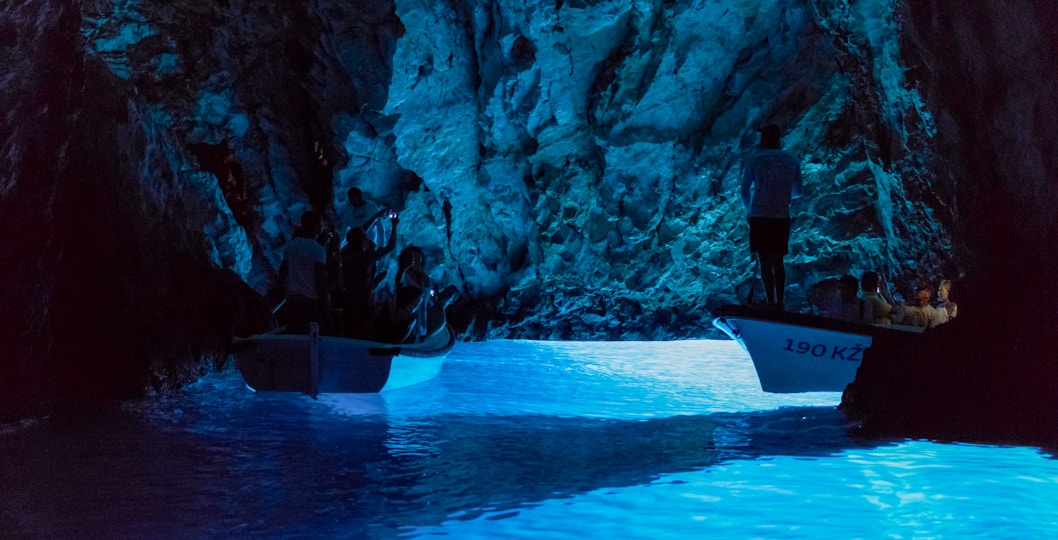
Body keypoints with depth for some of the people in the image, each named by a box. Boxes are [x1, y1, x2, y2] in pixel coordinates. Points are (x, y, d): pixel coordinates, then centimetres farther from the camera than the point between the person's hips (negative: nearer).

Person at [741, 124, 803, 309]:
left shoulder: (753, 160, -1)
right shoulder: (792, 161, 8)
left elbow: (745, 192, 4)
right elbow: (797, 192, 18)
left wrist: (750, 211, 21)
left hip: (759, 217, -3)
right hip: (782, 217, 3)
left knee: (765, 263, 1)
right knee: (778, 262, 12)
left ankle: (771, 303, -2)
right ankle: (779, 303, 10)